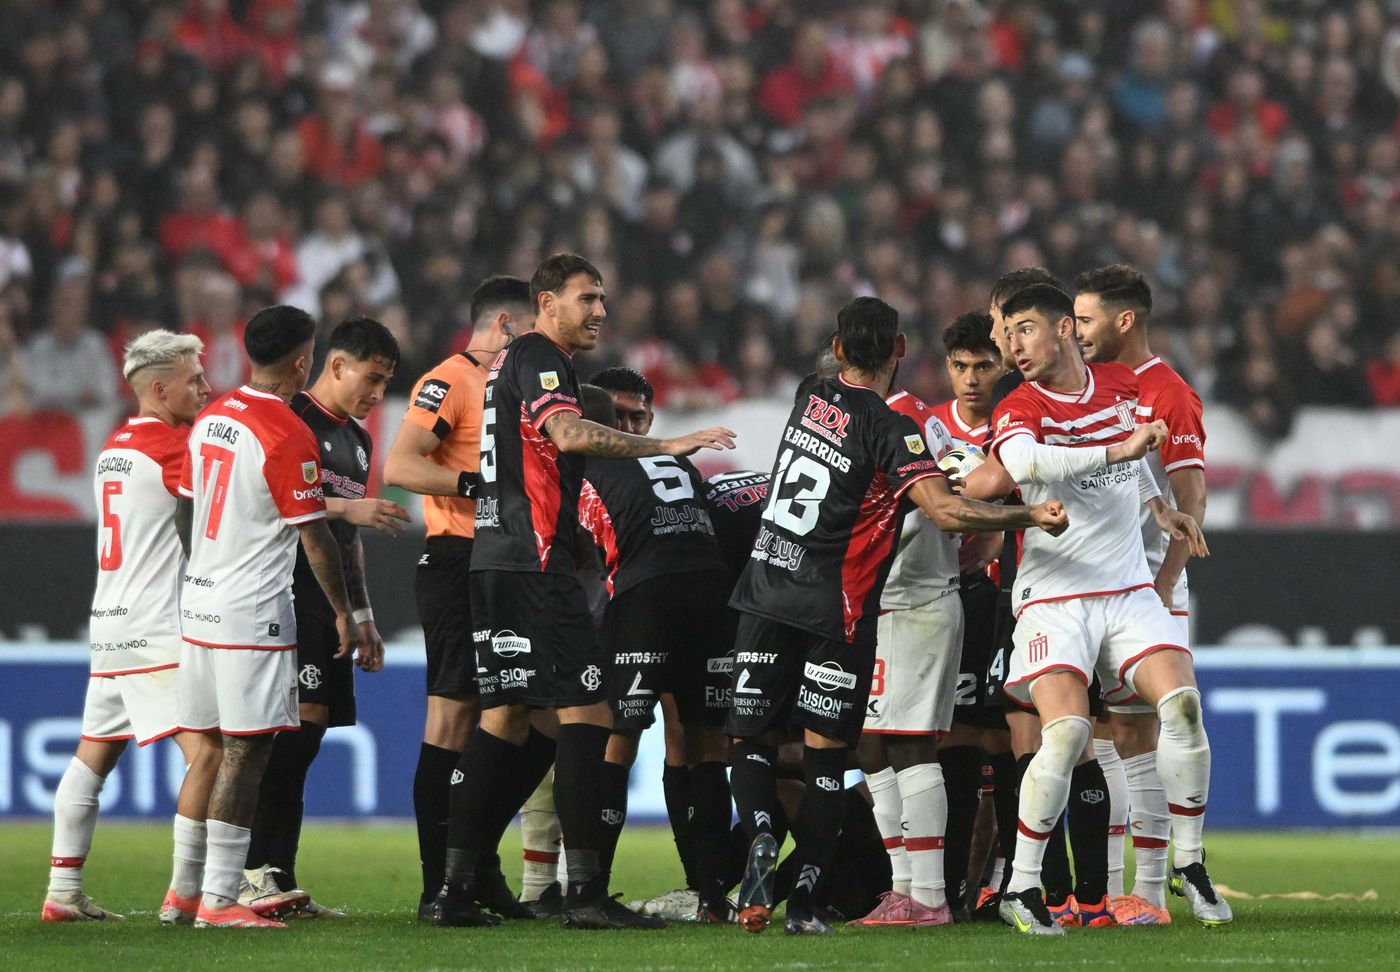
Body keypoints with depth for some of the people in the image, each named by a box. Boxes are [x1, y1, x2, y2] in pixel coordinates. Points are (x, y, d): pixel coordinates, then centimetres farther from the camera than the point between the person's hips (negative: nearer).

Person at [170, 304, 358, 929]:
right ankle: (219, 899, -10)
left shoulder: (209, 420, 10)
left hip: (199, 605, 8)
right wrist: (342, 612, -1)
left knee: (211, 749, 14)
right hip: (254, 614, -8)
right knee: (244, 753, -6)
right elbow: (315, 536, -12)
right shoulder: (288, 436, -14)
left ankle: (184, 891, 17)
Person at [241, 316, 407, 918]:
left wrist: (363, 618, 27)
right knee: (300, 721, -19)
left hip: (331, 605, 9)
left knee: (301, 744, 5)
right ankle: (254, 873, -22)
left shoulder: (358, 440, 24)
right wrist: (345, 508, -19)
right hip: (288, 594, -9)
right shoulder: (288, 418, -4)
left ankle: (278, 881, 3)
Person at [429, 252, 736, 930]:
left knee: (505, 717, 11)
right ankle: (585, 892, -14)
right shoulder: (538, 359, -9)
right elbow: (568, 435, -27)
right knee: (585, 713, -10)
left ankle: (455, 888, 9)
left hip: (496, 561, 10)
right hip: (533, 562, -10)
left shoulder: (513, 362, 22)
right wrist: (667, 446, -29)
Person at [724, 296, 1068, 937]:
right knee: (825, 755, 4)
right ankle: (804, 902, -1)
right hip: (833, 610, -4)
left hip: (765, 590, 4)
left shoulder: (813, 399, 7)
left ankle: (760, 836, -20)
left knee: (750, 741, 8)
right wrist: (1031, 517, -17)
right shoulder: (891, 429, -12)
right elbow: (945, 512, -23)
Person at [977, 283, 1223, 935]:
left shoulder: (1122, 386, 9)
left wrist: (1157, 506, 21)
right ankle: (1021, 888, -9)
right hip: (1054, 597, -4)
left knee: (1181, 703, -14)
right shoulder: (1019, 409, -8)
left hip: (1129, 589, 4)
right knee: (1066, 730, -21)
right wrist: (1117, 450, -35)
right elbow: (1021, 463, -32)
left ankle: (1190, 864, 3)